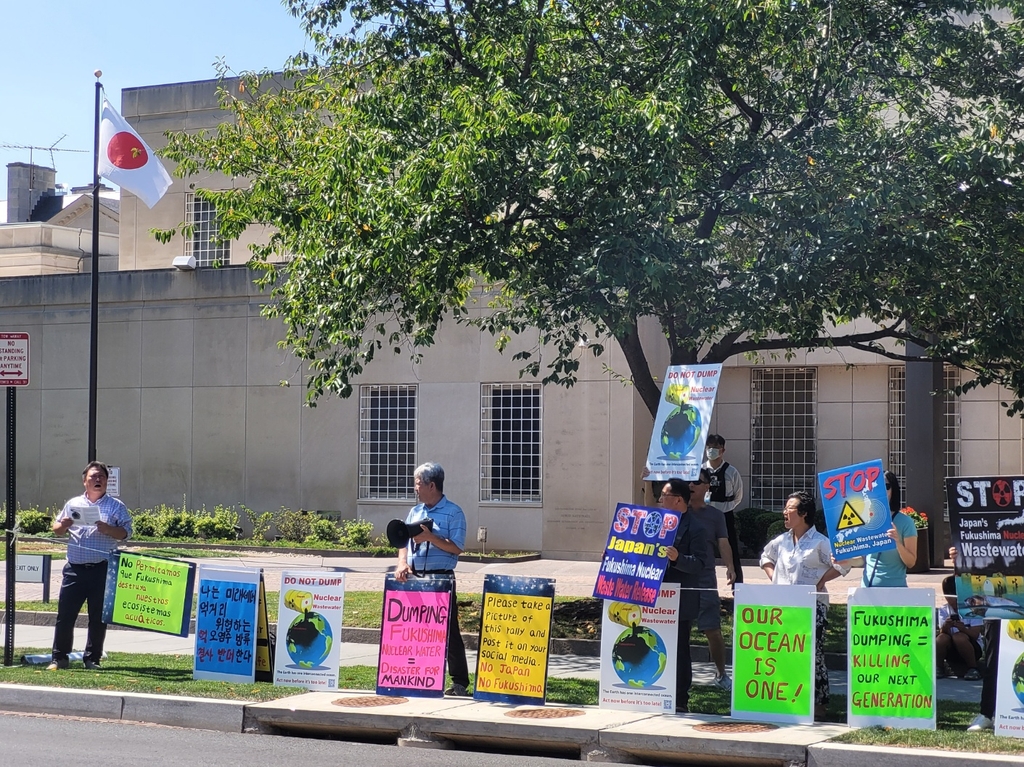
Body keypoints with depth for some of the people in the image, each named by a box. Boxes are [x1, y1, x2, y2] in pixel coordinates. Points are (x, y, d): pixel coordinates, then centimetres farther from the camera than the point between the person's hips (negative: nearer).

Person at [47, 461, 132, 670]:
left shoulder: (116, 506, 6)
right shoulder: (73, 504, 13)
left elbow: (126, 533, -3)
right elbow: (56, 530, 16)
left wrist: (107, 529, -20)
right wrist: (63, 525, -7)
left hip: (102, 569, -2)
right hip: (75, 569, 2)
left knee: (98, 617, 3)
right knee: (65, 614, 0)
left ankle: (92, 659, 13)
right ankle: (59, 658, 8)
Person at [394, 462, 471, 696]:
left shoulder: (453, 513, -5)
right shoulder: (415, 512, 15)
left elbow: (457, 547, -11)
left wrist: (430, 537, -21)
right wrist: (402, 562, -6)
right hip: (415, 578, 6)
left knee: (448, 632, -4)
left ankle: (460, 683, 1)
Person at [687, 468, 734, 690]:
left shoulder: (715, 515, 5)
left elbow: (723, 542, -3)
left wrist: (730, 567, -19)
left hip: (705, 581, -1)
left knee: (713, 630, 1)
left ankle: (721, 674, 18)